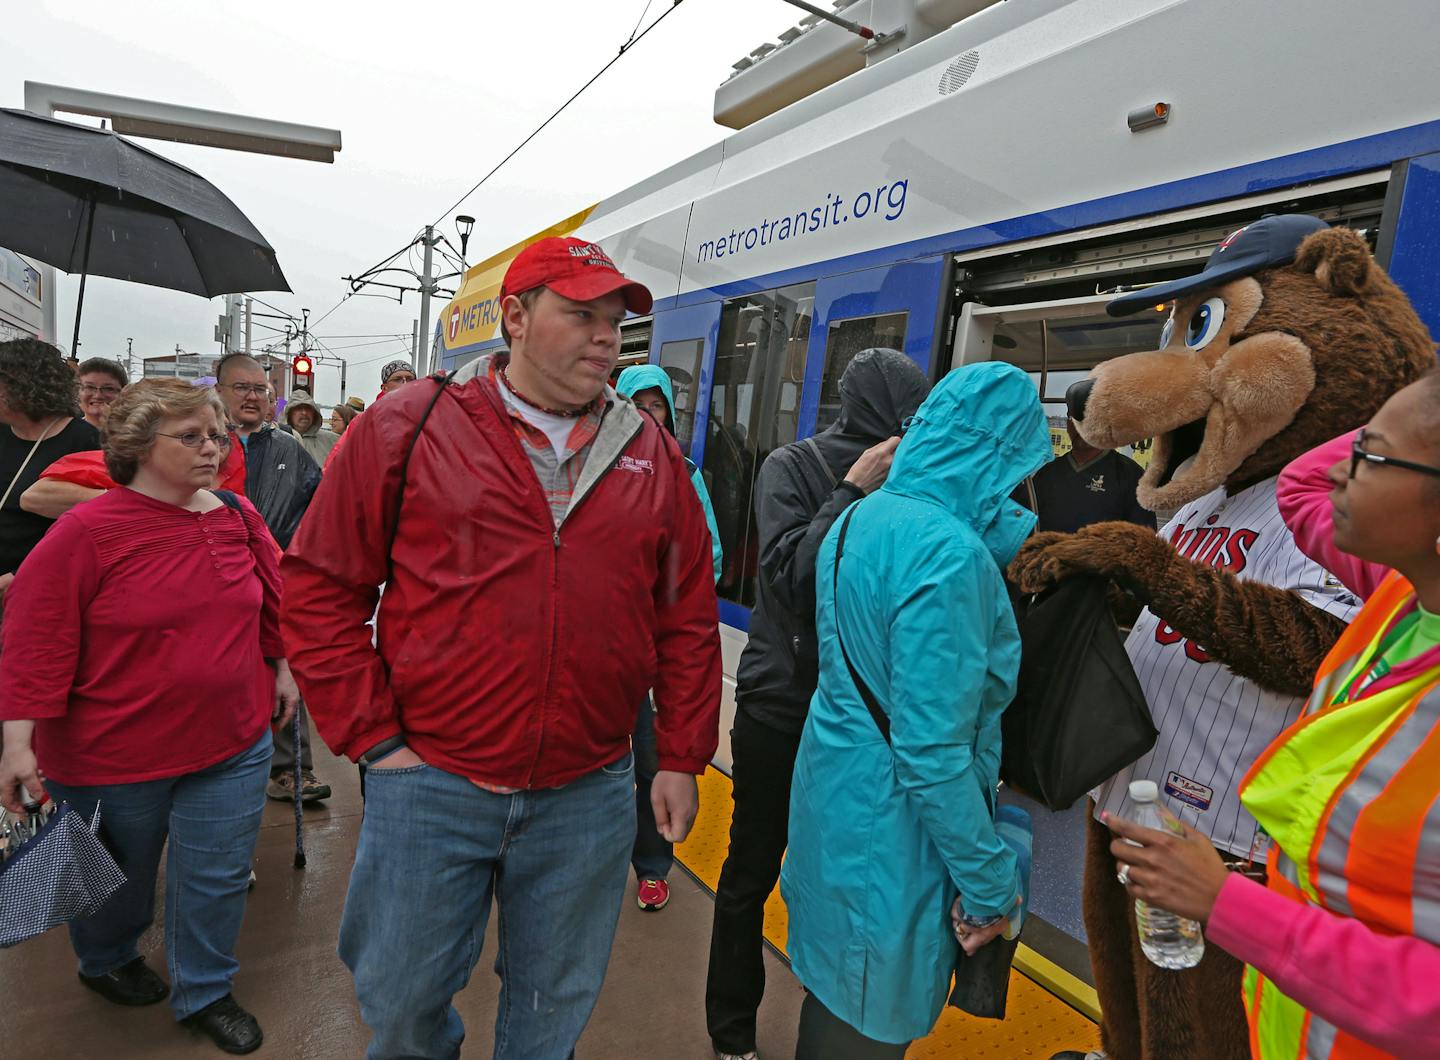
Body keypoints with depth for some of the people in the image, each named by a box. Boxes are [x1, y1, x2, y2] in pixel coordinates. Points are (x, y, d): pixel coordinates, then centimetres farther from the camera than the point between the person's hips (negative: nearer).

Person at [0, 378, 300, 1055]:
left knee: (217, 877, 12)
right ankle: (105, 961, 53)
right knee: (120, 878, 22)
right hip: (114, 756, -3)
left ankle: (204, 993, 36)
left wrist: (281, 668, 14)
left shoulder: (239, 517, -3)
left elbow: (272, 603, 10)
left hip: (233, 744, 4)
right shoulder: (85, 532, -17)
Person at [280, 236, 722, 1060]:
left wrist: (682, 759, 5)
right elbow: (319, 589, -2)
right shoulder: (407, 428, -5)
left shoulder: (652, 454, 2)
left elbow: (689, 618, 6)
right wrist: (375, 739, -5)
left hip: (590, 797, 2)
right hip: (432, 782, -1)